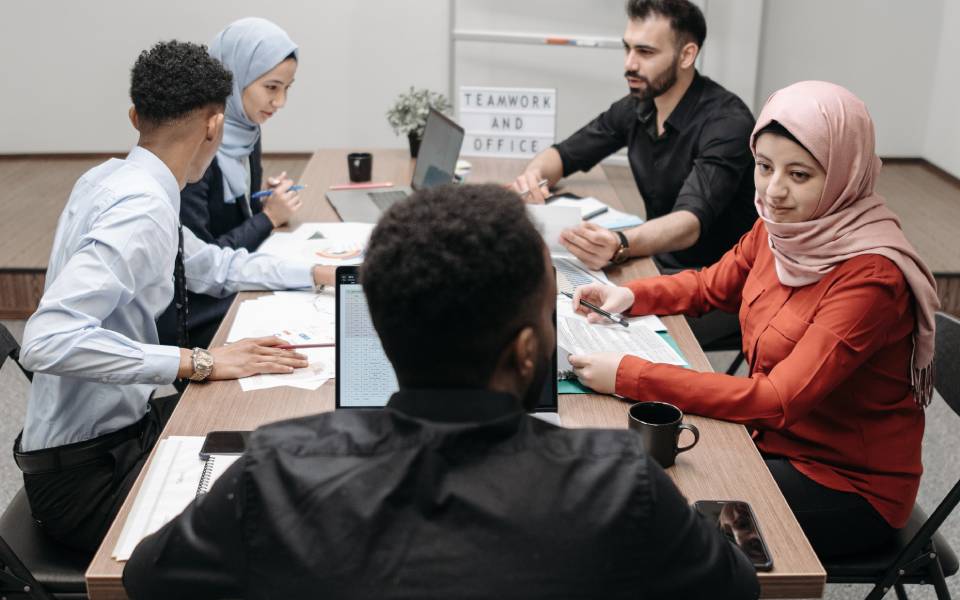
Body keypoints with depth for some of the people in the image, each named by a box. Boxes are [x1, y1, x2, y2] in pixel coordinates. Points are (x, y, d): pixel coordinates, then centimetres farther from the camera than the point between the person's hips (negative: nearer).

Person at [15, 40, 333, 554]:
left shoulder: (110, 178, 3)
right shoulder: (142, 209, -25)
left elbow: (211, 265, 16)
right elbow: (47, 341, -33)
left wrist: (318, 275, 13)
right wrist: (200, 363, -31)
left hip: (121, 421, 9)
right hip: (84, 470, -9)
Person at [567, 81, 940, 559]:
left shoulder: (870, 278, -27)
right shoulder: (778, 228, -5)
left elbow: (779, 401, -31)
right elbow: (711, 285, 14)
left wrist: (630, 376, -34)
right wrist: (630, 296, -6)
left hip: (851, 485, -6)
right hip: (777, 440, 7)